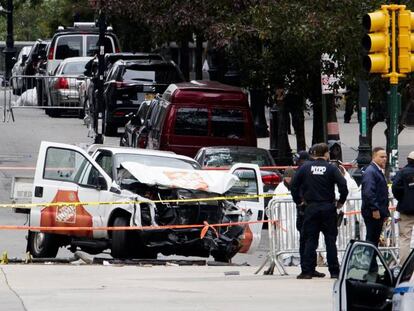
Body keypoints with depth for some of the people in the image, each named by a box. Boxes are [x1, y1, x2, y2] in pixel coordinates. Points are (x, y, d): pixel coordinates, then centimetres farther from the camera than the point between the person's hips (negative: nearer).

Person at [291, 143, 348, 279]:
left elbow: (294, 185, 0)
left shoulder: (305, 167, 2)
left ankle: (307, 271, 1)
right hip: (328, 207, -1)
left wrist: (298, 200, 11)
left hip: (311, 207, 1)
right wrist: (341, 201, 2)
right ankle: (334, 271, 4)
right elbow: (343, 185, -12)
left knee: (310, 240, 5)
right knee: (330, 240, 5)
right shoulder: (331, 168, -4)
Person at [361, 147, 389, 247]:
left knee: (375, 239, 12)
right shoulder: (370, 172, -13)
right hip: (372, 212, -10)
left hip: (378, 212, 10)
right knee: (371, 239, -8)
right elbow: (368, 192, -21)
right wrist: (375, 209, -23)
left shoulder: (379, 171, 19)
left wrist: (385, 211, 20)